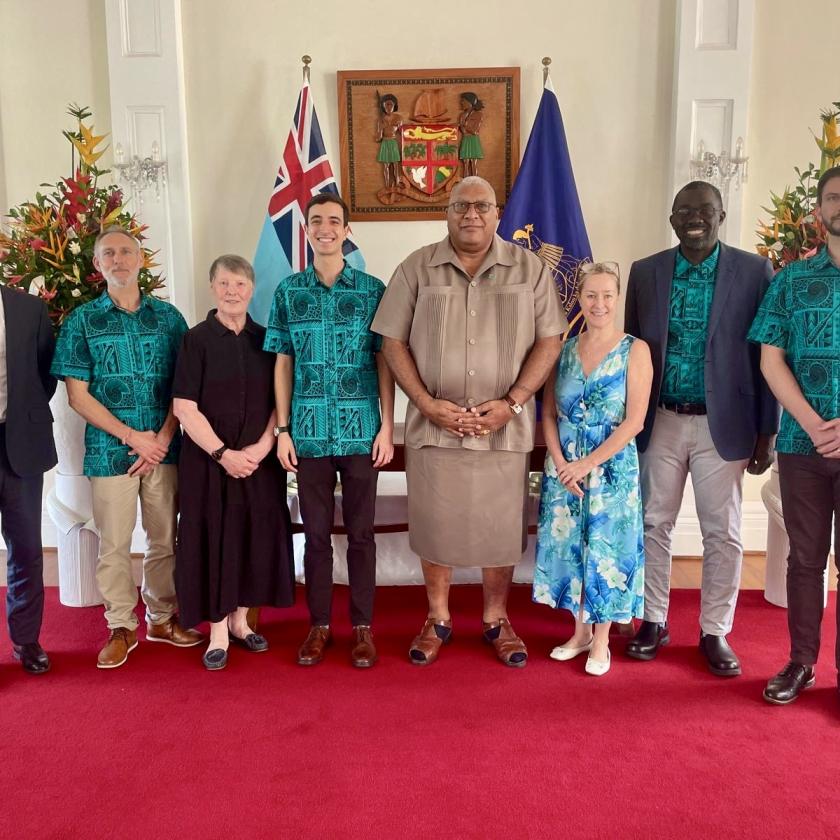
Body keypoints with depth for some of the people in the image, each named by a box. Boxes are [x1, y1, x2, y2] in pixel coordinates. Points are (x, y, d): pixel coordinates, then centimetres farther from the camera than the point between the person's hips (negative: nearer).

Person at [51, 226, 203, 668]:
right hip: (109, 449, -1)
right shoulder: (82, 320, 2)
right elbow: (78, 395, -2)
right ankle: (121, 627, 21)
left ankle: (162, 618, 27)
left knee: (165, 538, 10)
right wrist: (132, 437, -10)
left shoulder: (168, 316, 6)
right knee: (113, 544, 5)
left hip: (163, 448, 2)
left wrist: (163, 438, -9)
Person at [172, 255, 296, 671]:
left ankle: (240, 620, 26)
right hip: (208, 459, -3)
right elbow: (184, 407, -8)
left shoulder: (265, 338, 6)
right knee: (213, 539, 2)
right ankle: (218, 632, 15)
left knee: (257, 537, 8)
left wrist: (263, 446, -10)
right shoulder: (196, 340, -3)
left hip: (259, 459, 3)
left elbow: (280, 400, 5)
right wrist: (223, 453, -15)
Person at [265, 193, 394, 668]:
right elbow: (283, 364, 7)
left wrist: (387, 427, -3)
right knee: (317, 533, 10)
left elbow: (384, 362, 2)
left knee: (361, 533, 7)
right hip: (309, 432, 1)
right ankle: (320, 625, 25)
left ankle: (363, 627, 21)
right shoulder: (289, 291, 6)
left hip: (362, 432, -1)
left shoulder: (372, 289, 2)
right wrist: (283, 430, 2)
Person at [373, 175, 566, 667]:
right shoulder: (417, 268, 3)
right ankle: (438, 620, 29)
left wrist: (512, 402, -11)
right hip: (433, 424, 0)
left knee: (501, 527, 9)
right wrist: (427, 403, -10)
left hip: (505, 427, 0)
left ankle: (497, 620, 29)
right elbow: (394, 341, 1)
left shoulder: (529, 268, 3)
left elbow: (549, 341, 0)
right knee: (435, 524, 10)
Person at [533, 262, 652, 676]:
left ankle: (601, 641, 21)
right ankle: (580, 630, 29)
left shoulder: (634, 350, -6)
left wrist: (587, 464, -13)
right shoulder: (564, 349, 5)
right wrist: (560, 463, -9)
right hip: (564, 468, 4)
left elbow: (634, 421, -11)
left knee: (606, 551, 4)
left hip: (612, 466, -3)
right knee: (568, 546, 10)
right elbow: (549, 414, 5)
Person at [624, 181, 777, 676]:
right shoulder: (645, 272, 3)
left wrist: (767, 432, -3)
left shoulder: (754, 271, -2)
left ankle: (716, 632, 23)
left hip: (723, 424, -1)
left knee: (723, 533, 7)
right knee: (654, 524, 10)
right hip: (660, 422, 2)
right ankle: (655, 622, 26)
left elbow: (767, 357, -1)